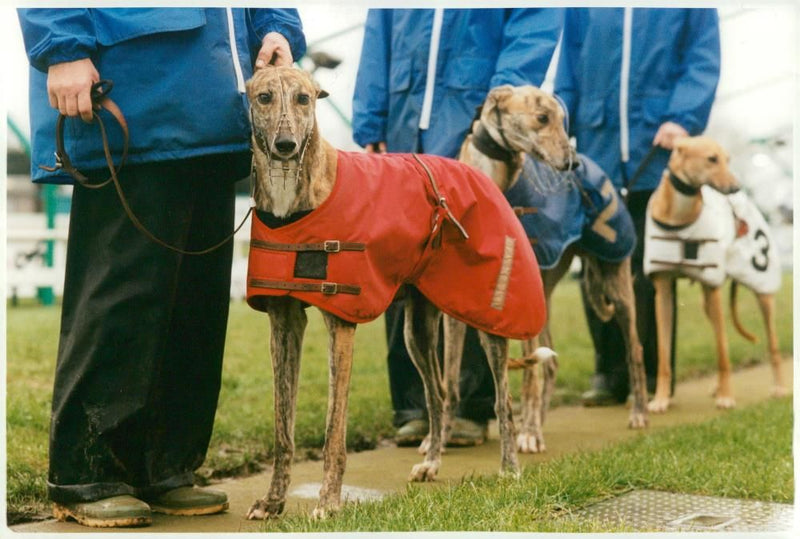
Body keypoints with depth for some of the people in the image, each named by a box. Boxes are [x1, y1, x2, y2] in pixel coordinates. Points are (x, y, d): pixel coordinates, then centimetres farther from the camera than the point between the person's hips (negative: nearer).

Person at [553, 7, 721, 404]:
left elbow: (703, 59, 0)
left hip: (657, 147, -2)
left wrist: (683, 118, -14)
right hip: (597, 148, 2)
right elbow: (569, 65, 14)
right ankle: (609, 373, 12)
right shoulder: (582, 10, 11)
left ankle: (654, 375, 12)